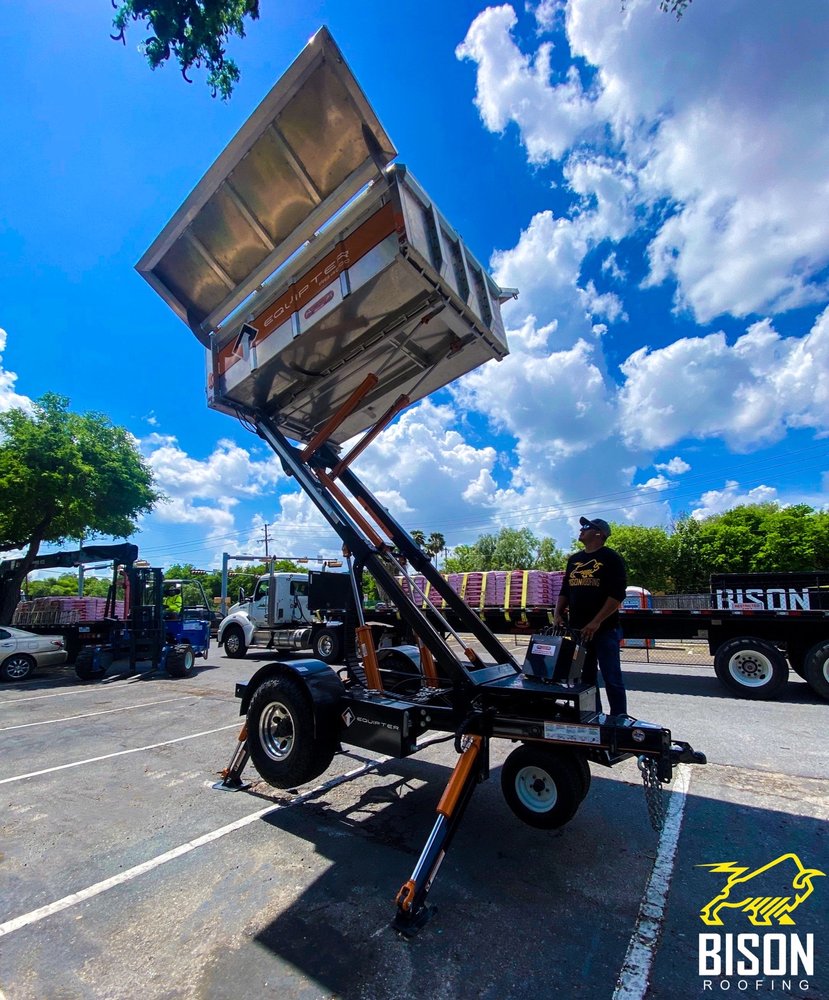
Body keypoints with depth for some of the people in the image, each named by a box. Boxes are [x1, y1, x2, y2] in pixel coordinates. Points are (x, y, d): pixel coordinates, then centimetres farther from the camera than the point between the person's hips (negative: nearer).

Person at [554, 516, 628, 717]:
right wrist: (558, 613, 2)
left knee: (612, 679, -1)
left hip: (604, 629, -6)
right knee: (586, 678, 13)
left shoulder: (611, 558, -5)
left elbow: (617, 595, -13)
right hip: (577, 629, 6)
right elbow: (565, 590, 18)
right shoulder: (574, 559, 14)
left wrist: (596, 622, -20)